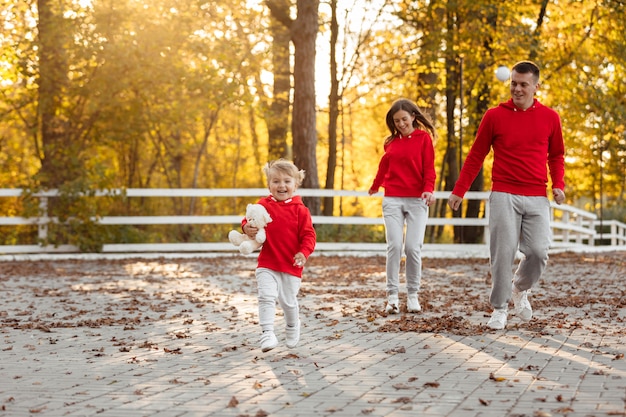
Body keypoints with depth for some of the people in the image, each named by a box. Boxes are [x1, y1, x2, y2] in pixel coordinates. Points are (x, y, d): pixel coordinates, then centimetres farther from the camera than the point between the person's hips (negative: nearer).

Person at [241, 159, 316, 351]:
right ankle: (267, 333, -14)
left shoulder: (300, 210, -3)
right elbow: (250, 220, -1)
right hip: (267, 265, 0)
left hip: (292, 265, 0)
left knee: (289, 301, 11)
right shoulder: (263, 205, 0)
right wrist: (247, 227, -25)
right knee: (266, 297, -16)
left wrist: (304, 252, -21)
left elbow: (308, 235, -5)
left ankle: (293, 327, 39)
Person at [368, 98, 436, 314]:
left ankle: (413, 295, 5)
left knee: (413, 247, -8)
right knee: (394, 246, -8)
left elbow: (429, 169, -2)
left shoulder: (424, 138, 3)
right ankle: (392, 296, -4)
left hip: (417, 200, -2)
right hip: (392, 199, 2)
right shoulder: (391, 142, 13)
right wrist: (375, 187, 42)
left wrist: (429, 190, -19)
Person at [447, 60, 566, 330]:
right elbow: (476, 156, 9)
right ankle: (499, 309, 8)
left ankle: (520, 290, 23)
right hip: (504, 196, -1)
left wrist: (558, 184, 2)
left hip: (537, 198, 2)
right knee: (502, 253, -5)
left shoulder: (550, 118, 8)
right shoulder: (494, 116, 3)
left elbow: (556, 155, 20)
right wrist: (458, 191, 6)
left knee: (538, 252, -7)